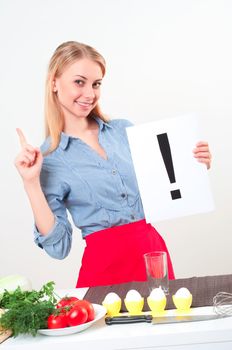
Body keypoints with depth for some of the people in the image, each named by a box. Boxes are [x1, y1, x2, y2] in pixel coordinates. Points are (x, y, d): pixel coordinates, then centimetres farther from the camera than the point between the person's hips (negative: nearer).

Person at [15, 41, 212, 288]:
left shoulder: (124, 130, 4)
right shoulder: (47, 159, -5)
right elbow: (58, 246, -9)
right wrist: (31, 184, -16)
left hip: (155, 251, 4)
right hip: (105, 265, -3)